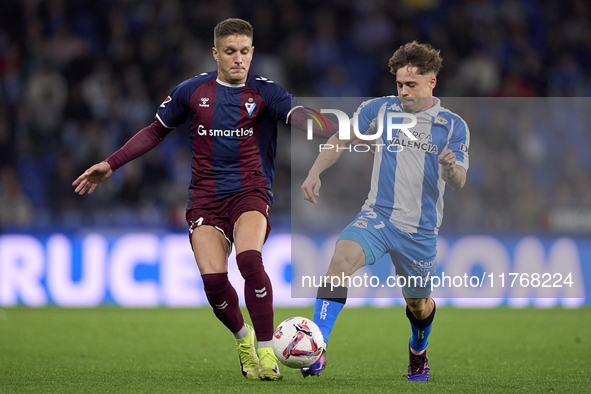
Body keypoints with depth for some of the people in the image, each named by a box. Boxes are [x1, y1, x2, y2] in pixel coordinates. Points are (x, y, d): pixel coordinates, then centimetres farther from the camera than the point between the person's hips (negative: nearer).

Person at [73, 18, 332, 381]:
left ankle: (266, 351, -18)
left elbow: (300, 117, -18)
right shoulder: (193, 91, 7)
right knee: (213, 279, -18)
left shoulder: (264, 92, 0)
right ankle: (243, 337, 14)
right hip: (206, 198, 2)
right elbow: (155, 132, 20)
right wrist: (110, 164, 17)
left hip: (250, 193, -2)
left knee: (249, 259, -31)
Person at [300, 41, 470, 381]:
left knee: (418, 303, 15)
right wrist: (315, 172, -3)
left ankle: (418, 351, 51)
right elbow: (342, 140, 11)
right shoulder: (381, 109, 1)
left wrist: (451, 167, -31)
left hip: (421, 230, 0)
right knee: (342, 259, -29)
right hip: (378, 216, 0)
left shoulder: (453, 126, -2)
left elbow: (459, 184, -7)